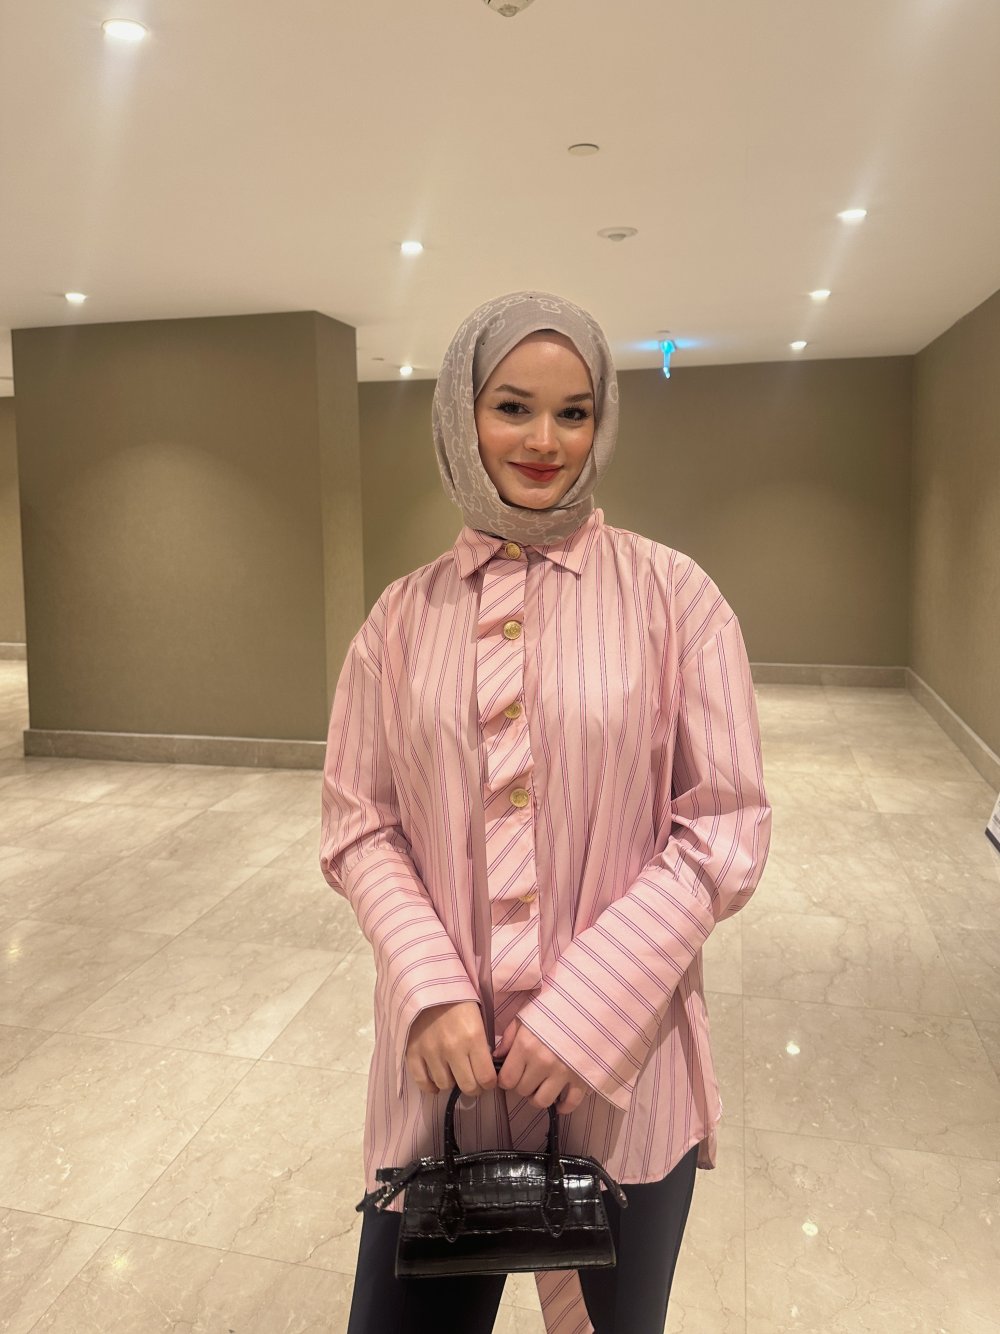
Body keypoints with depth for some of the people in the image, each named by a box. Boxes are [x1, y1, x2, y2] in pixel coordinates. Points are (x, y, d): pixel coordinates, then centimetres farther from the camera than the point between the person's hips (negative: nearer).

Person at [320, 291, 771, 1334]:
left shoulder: (670, 594, -6)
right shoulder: (405, 614, 1)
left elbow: (725, 826, -7)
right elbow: (357, 824, 2)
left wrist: (586, 1011, -14)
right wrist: (430, 990, -13)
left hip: (622, 1073, -1)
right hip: (441, 1062, 2)